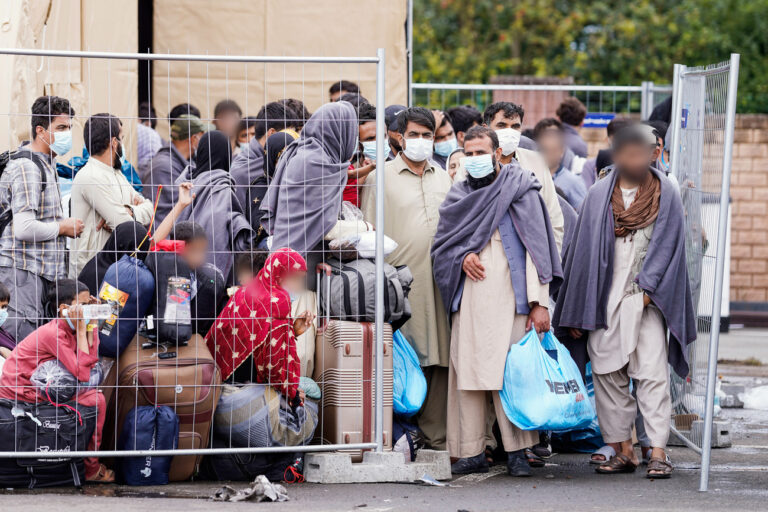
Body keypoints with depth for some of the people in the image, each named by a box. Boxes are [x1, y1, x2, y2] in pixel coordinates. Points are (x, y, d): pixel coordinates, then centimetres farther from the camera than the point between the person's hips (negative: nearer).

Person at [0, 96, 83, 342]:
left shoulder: (44, 164, 20)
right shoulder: (26, 167, -14)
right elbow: (24, 228, -23)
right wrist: (62, 228, -9)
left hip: (42, 270, 10)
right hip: (23, 269, -10)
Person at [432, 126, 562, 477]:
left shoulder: (520, 190, 4)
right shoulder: (459, 196, 17)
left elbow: (536, 248, -2)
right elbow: (440, 246, 19)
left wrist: (539, 302, -9)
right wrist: (462, 258, -5)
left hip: (508, 299, -4)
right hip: (469, 300, 4)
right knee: (467, 372, 0)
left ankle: (516, 452, -3)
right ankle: (471, 453, 3)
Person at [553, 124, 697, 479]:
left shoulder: (666, 195, 3)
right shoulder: (599, 196, 8)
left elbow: (668, 246, 1)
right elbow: (582, 250, 9)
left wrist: (648, 287, -12)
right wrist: (576, 311, 6)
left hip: (646, 299, -2)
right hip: (604, 297, 2)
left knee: (653, 375, -9)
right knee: (608, 374, 2)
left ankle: (658, 451, -10)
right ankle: (624, 450, 8)